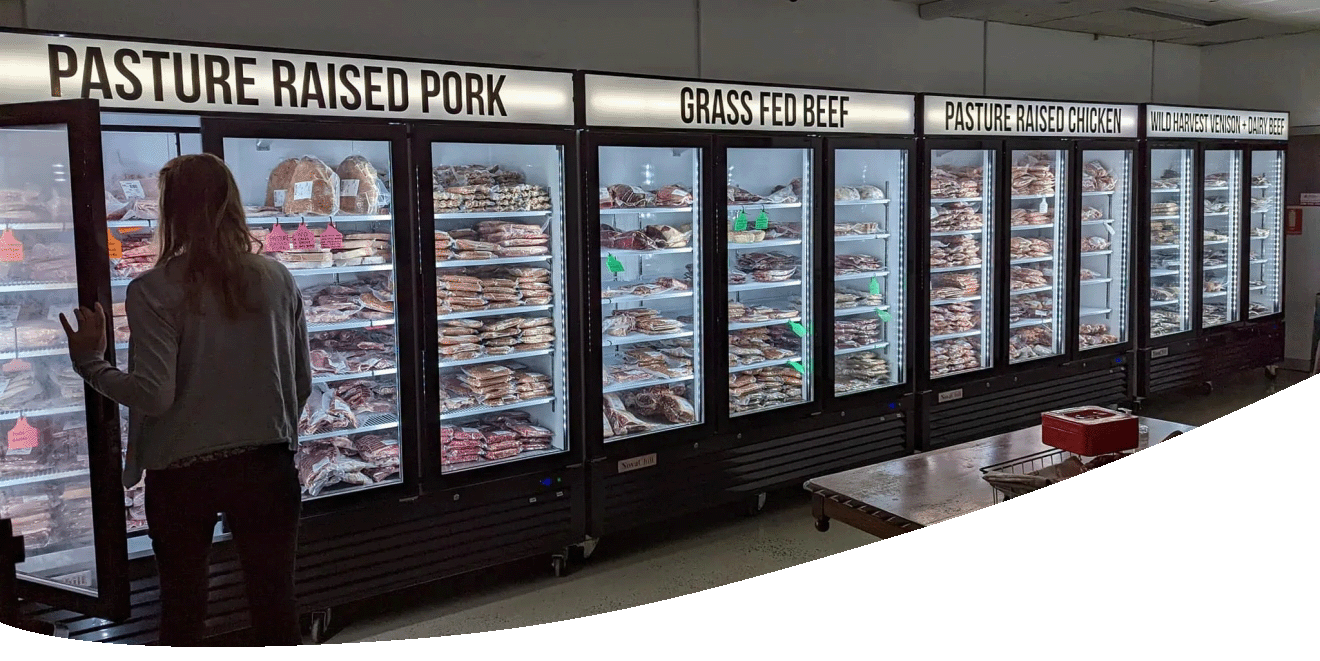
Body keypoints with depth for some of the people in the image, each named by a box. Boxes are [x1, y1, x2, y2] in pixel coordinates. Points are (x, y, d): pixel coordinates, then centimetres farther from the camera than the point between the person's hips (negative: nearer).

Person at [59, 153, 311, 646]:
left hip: (183, 473, -2)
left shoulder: (154, 291, -11)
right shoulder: (277, 280, -1)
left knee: (183, 611, 16)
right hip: (267, 466, 2)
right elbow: (302, 383, 4)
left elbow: (154, 395, -15)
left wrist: (89, 363, 0)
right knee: (276, 606, 10)